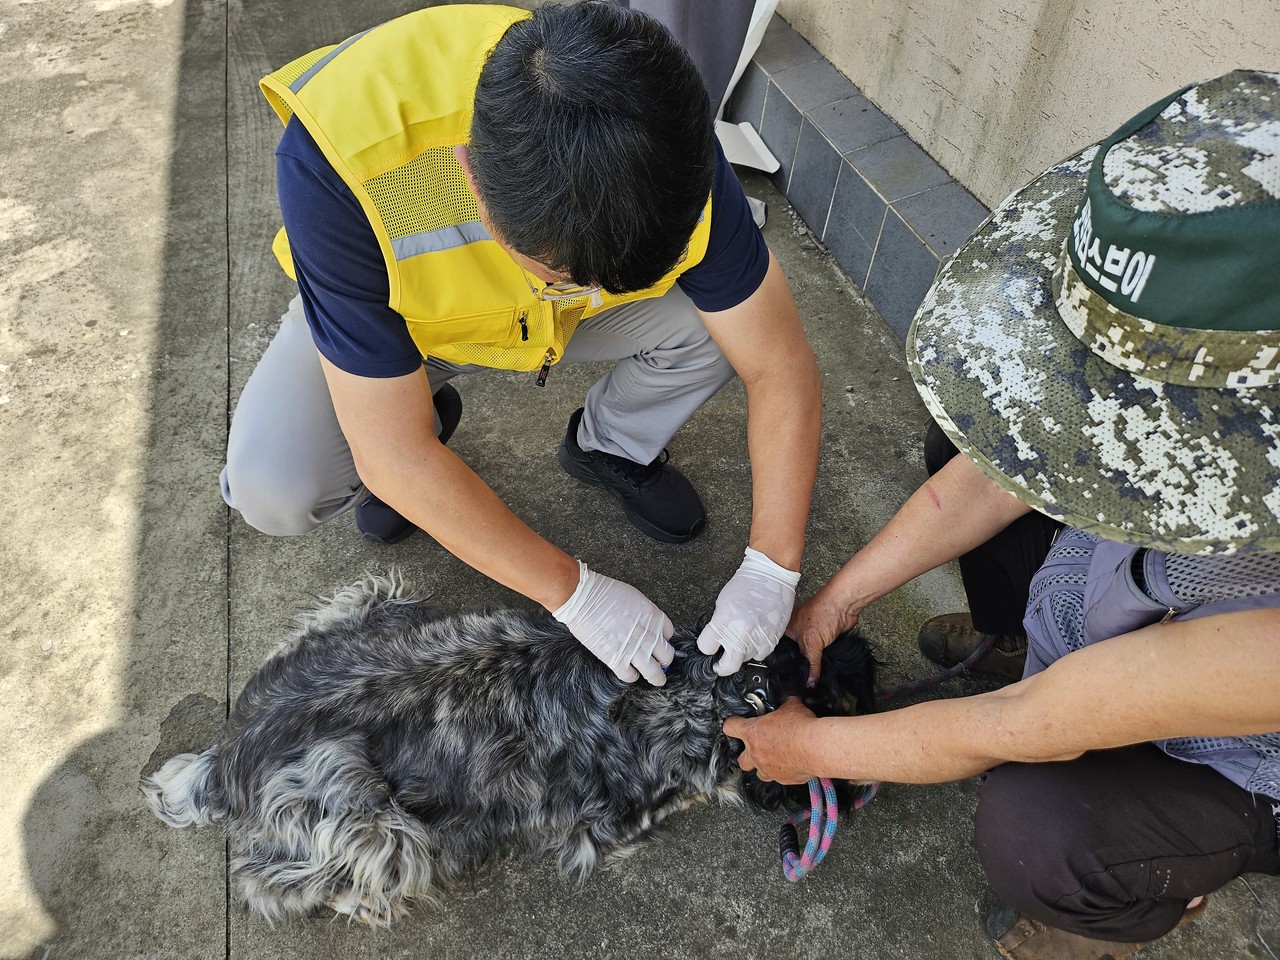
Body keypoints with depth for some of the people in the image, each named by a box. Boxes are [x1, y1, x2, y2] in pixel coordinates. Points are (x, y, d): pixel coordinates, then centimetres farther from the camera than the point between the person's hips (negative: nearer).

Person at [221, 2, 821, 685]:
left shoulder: (665, 144, -31)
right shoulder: (335, 164, -40)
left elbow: (780, 364, -22)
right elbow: (392, 454, -34)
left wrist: (770, 571, -25)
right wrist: (574, 592, -28)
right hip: (390, 308, -1)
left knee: (723, 318, -22)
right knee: (271, 487, -26)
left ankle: (612, 447, 9)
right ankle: (426, 418, 7)